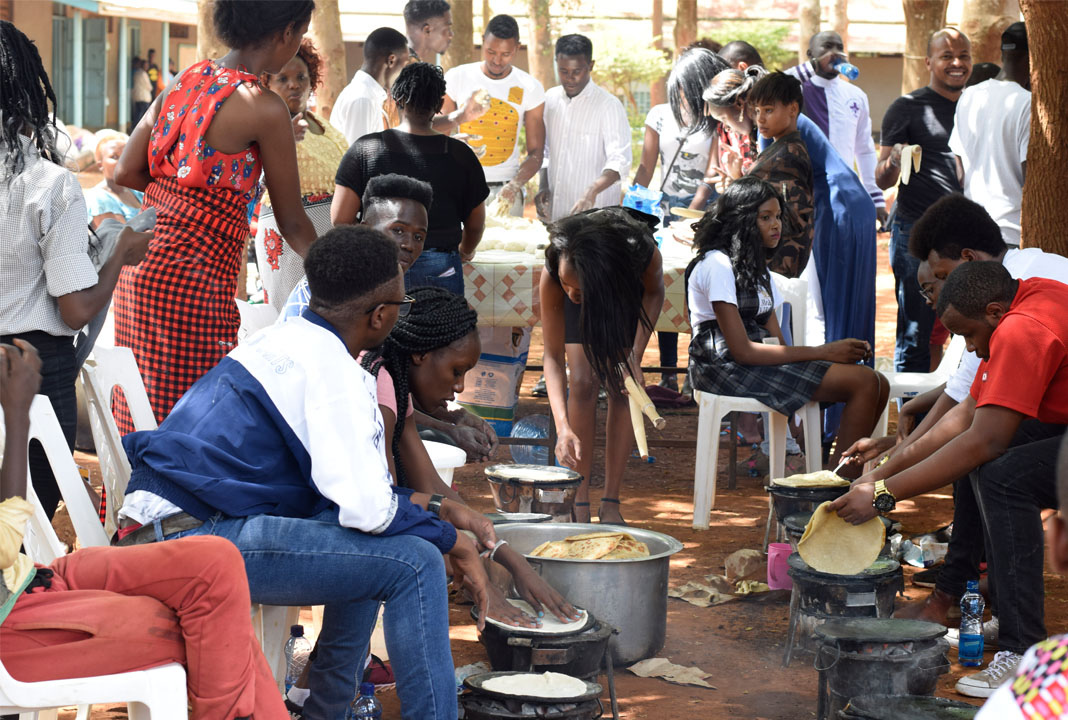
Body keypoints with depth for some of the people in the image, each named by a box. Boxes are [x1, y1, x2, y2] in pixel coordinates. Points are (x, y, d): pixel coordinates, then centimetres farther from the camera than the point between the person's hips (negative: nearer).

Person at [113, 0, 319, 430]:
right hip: (194, 282, -8)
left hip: (140, 273, 8)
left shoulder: (186, 81, 8)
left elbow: (126, 173, 10)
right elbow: (292, 223, -3)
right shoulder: (263, 109, -12)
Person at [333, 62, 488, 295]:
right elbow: (476, 224, 7)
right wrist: (465, 250, 30)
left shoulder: (364, 149, -2)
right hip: (440, 271, 0)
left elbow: (340, 218, -4)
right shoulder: (460, 154, -1)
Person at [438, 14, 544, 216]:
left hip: (505, 191, 0)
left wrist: (514, 186, -18)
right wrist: (461, 116, -20)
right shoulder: (457, 78, 0)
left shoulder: (530, 89, 0)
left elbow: (536, 152, 0)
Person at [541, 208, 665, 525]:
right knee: (582, 382, -16)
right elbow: (553, 356, -32)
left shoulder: (645, 253, -43)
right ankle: (580, 503, -10)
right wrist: (563, 427, -44)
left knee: (622, 386, -10)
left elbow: (654, 292, -15)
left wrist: (635, 355, -25)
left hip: (626, 291, 0)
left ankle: (610, 503, -4)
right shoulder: (553, 275, -41)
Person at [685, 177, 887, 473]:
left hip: (764, 361, 9)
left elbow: (778, 342, 12)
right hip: (726, 368, -9)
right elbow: (742, 350, -18)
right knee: (865, 382, -20)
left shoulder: (756, 268, 22)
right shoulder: (717, 265, -10)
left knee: (877, 384, -6)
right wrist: (823, 352, -16)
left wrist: (833, 350, -7)